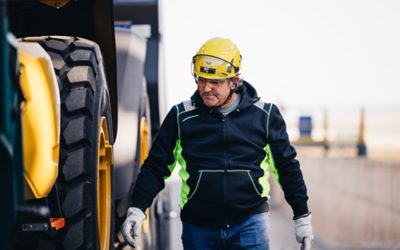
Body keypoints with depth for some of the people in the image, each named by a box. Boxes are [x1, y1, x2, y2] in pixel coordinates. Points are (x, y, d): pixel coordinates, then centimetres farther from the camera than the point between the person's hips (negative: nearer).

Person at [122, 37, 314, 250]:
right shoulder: (181, 117, 1)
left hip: (250, 224, -1)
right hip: (198, 228, 1)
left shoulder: (264, 115, 1)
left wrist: (302, 217, 11)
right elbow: (156, 166, 6)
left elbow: (287, 166, 10)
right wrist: (137, 209, -5)